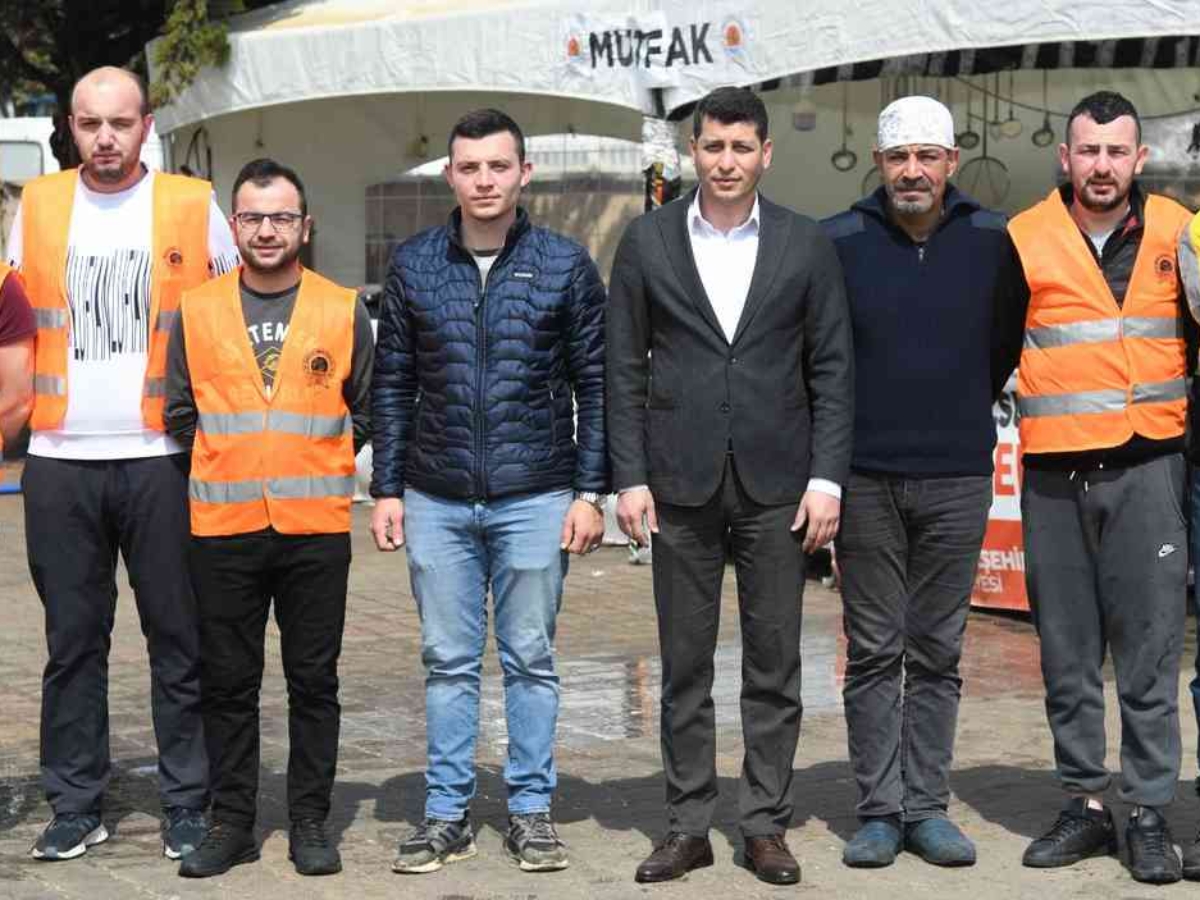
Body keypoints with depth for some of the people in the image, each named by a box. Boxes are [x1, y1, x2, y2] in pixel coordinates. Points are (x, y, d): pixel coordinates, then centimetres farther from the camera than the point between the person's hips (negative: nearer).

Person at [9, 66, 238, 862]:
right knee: (73, 640, 7)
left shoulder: (192, 205, 3)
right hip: (61, 462, 2)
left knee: (179, 639, 2)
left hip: (161, 457, -2)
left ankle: (188, 804, 10)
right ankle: (77, 804, 15)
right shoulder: (38, 206, 9)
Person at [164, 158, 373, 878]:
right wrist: (225, 470, 6)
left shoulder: (344, 312, 4)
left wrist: (316, 462, 6)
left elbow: (366, 413, 11)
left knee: (314, 681, 5)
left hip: (317, 528, -1)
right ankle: (233, 823, 15)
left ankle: (310, 822, 14)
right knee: (227, 683, 6)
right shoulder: (197, 311, 5)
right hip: (223, 529, 1)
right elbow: (180, 413, 11)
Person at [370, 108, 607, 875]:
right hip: (436, 501, 2)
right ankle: (448, 812, 16)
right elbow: (393, 383, 8)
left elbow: (594, 385, 1)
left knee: (530, 659, 6)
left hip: (534, 497, -1)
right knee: (449, 662, 8)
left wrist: (591, 492, -5)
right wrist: (386, 488, 3)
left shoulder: (566, 264, -1)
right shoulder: (414, 265, 4)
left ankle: (532, 811, 16)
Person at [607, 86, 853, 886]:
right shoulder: (648, 241, 4)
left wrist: (827, 479, -4)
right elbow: (625, 369, 4)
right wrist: (630, 477, -2)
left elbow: (832, 370, 3)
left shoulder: (807, 245, 4)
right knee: (685, 667, 6)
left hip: (776, 484, 0)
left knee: (774, 664, 4)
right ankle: (689, 826, 14)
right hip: (681, 485, 0)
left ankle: (767, 825, 13)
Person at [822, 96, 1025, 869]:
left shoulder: (994, 242, 1)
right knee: (874, 653, 4)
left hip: (957, 480, 1)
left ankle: (927, 807, 14)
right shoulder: (838, 242, -2)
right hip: (866, 479, -1)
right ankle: (879, 811, 10)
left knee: (938, 653, 7)